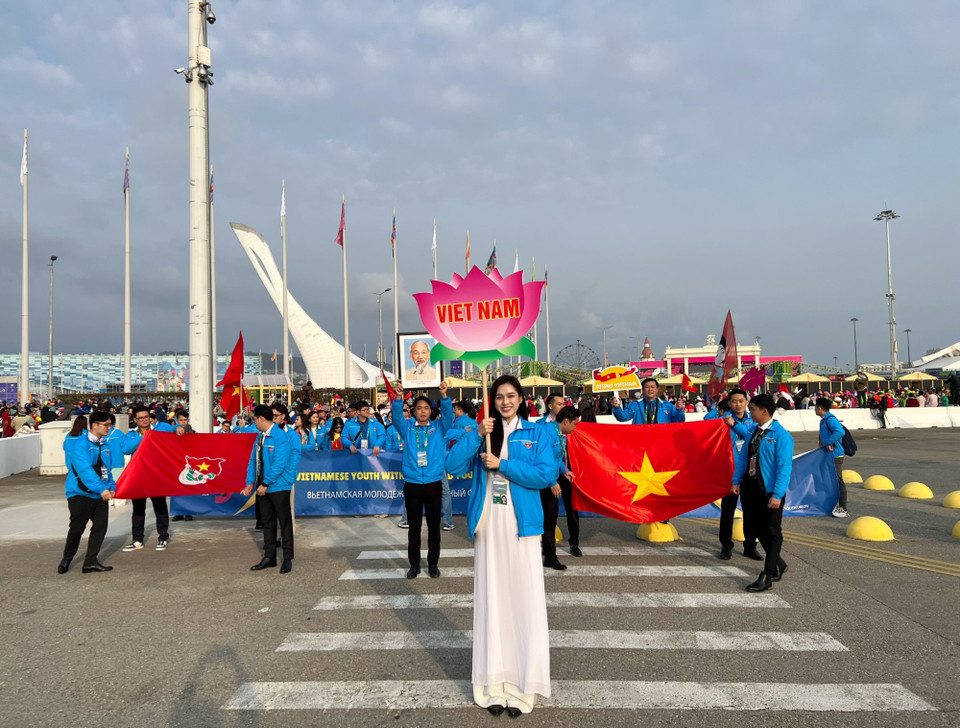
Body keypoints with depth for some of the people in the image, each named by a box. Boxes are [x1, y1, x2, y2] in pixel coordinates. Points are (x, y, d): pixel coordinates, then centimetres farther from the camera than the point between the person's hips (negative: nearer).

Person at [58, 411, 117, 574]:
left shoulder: (104, 444, 10)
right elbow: (84, 470, -25)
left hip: (101, 494, 7)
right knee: (77, 527, 1)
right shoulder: (79, 444, -15)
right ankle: (66, 559, 23)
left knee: (100, 527, 3)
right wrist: (101, 488, -31)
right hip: (81, 493, -7)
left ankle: (91, 562, 11)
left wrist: (111, 486, 2)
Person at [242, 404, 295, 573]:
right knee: (268, 523, 15)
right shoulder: (260, 437, 8)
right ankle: (269, 557, 25)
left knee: (285, 522, 3)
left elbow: (279, 465, -21)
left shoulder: (281, 437, -17)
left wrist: (265, 484, -18)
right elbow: (253, 461, 11)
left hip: (278, 487, -8)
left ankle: (288, 558, 12)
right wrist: (250, 482, 3)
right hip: (263, 487, 8)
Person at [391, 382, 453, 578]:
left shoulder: (438, 427, 7)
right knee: (414, 527, 8)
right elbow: (396, 416, -9)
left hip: (434, 484, 0)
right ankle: (414, 564, 19)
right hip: (412, 484, 0)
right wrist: (399, 397, -28)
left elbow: (448, 414, -9)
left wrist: (443, 395, -27)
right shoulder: (407, 428, 7)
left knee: (434, 526, 9)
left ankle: (433, 563, 21)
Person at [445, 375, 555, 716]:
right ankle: (495, 683, 16)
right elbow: (453, 466, -4)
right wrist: (476, 434, -14)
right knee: (491, 599, 6)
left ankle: (523, 686, 11)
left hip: (521, 524, -1)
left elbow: (547, 474, -9)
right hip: (488, 523, 2)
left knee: (524, 598, 0)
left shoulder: (535, 433, 3)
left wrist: (503, 465, -14)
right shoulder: (482, 431, 8)